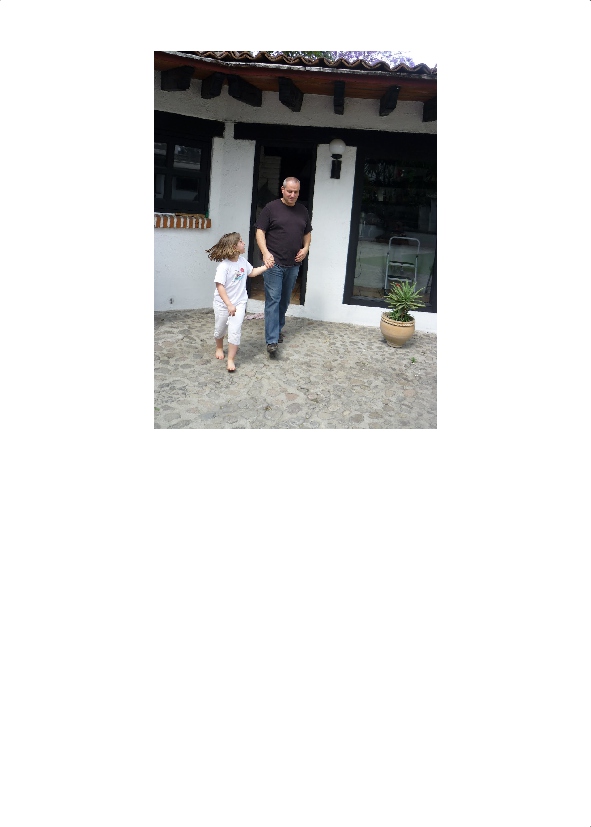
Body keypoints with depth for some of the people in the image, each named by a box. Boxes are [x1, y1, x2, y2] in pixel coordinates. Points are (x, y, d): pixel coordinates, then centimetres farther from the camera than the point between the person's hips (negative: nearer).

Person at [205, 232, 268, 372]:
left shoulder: (242, 260, -3)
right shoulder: (224, 266, -24)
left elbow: (252, 272, 17)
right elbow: (220, 287, -27)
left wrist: (265, 267, 6)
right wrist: (229, 305, -30)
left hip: (239, 303, 3)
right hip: (223, 304, -3)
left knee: (235, 331, -8)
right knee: (220, 328, 18)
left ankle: (231, 359, -1)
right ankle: (219, 348, 48)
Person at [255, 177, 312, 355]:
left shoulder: (302, 210, 12)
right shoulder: (271, 208, -3)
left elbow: (307, 233, 21)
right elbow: (260, 232, -5)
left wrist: (305, 248, 1)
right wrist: (265, 252, -19)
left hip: (293, 265, 5)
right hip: (274, 263, -5)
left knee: (285, 300, 13)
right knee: (273, 300, -9)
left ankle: (277, 329, 30)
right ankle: (272, 340, -12)